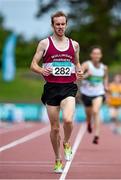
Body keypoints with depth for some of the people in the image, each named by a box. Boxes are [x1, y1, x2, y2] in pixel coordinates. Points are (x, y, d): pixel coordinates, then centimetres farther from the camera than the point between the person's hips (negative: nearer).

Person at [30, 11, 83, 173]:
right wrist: (42, 71, -18)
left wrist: (79, 72, 3)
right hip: (51, 88, 0)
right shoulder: (45, 43, 3)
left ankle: (66, 143, 8)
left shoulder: (74, 45, 10)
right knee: (55, 127, 4)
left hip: (68, 88, 0)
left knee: (68, 119, -24)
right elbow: (33, 65, 3)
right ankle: (58, 160, 22)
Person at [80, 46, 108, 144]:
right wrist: (86, 75, -37)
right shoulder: (86, 65, -14)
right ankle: (89, 123, 55)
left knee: (96, 111, -22)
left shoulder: (104, 67, -3)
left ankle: (97, 135, -24)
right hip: (87, 93, 0)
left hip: (98, 93, 0)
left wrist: (106, 85, 5)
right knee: (89, 113, 17)